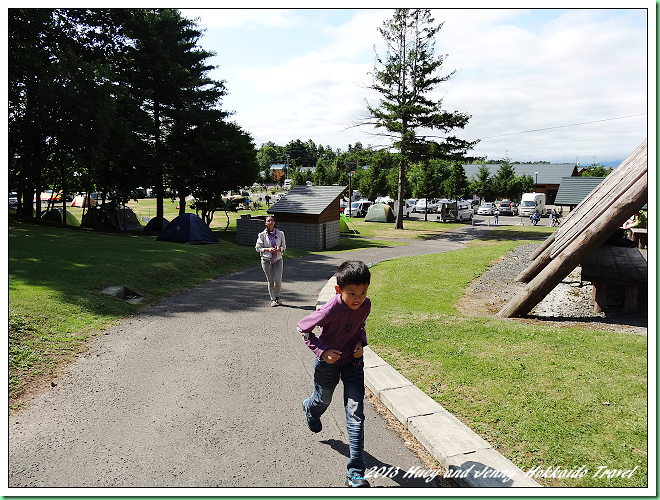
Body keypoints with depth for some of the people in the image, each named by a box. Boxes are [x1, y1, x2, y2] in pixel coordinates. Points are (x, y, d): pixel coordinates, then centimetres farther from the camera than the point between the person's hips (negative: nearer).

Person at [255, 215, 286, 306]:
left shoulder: (280, 234, 1)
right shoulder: (262, 235, -3)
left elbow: (284, 246, 8)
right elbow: (258, 248, 0)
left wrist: (279, 249, -14)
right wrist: (268, 249, -15)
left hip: (278, 259, 1)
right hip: (266, 260, 0)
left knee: (278, 280, -6)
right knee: (270, 281, 3)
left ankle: (277, 297, 20)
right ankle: (273, 299, 19)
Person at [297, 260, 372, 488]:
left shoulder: (365, 305, -16)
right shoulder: (331, 310, -32)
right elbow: (302, 328, -18)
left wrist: (361, 342, -11)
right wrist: (322, 351, -24)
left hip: (353, 362, 3)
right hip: (328, 363, -3)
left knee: (355, 414, -4)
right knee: (323, 400, 23)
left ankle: (355, 473, 2)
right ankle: (310, 409, 65)